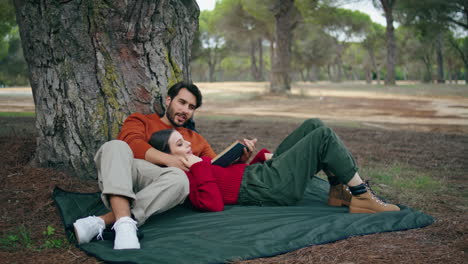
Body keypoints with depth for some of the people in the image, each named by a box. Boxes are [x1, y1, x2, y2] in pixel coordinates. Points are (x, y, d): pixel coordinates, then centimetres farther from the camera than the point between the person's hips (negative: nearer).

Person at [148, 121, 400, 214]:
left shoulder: (192, 165, 18)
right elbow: (214, 205, -30)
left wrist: (263, 156, 12)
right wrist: (199, 167, -25)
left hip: (263, 171, 11)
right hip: (270, 187, -11)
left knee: (314, 126, 8)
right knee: (323, 135, -11)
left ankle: (338, 192, 8)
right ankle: (362, 197, -2)